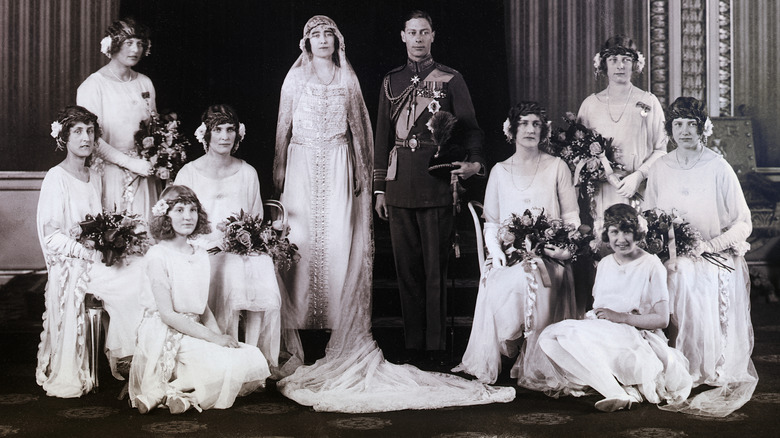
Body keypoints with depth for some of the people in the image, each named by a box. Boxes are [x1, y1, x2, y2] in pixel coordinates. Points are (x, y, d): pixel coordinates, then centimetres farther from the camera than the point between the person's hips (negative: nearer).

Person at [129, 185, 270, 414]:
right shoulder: (158, 255, -10)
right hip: (165, 337, -8)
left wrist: (221, 336, -3)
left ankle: (178, 391, -4)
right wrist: (212, 337, -17)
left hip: (193, 331, 8)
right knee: (226, 364, -27)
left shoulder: (200, 255, 12)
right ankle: (169, 392, -10)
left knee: (254, 359, -8)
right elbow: (167, 314, -15)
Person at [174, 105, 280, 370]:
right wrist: (216, 238, -15)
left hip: (244, 249, 2)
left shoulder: (248, 174, 13)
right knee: (226, 292, -32)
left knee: (267, 294, -27)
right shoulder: (189, 173, 4)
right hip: (204, 249, -2)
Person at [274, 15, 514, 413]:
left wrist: (362, 169, 6)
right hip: (302, 162, 0)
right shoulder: (296, 77, 8)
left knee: (338, 238, -4)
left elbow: (358, 125, 10)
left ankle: (337, 316, 2)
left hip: (337, 164, 0)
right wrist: (279, 167, 2)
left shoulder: (347, 77, 10)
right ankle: (297, 315, 5)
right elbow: (284, 124, 8)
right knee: (300, 236, -3)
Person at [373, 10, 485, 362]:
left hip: (436, 183, -3)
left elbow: (469, 126, 0)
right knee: (406, 267, 7)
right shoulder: (391, 82, 14)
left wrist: (474, 161, -21)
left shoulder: (450, 79, 4)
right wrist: (380, 188, 12)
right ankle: (413, 344, 15)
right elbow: (383, 136, 15)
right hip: (400, 184, 4)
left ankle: (436, 346, 6)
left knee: (435, 267, -1)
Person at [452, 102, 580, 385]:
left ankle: (532, 369, -24)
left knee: (531, 281, -35)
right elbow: (491, 221, 13)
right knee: (499, 285, -33)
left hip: (547, 256, -1)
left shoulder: (557, 167, 11)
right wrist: (496, 252, -7)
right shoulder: (499, 171, 16)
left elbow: (571, 216, 10)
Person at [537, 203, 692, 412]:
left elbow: (662, 319, -6)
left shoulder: (651, 265, -1)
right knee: (548, 338, -21)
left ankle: (619, 394, -28)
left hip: (636, 338, -7)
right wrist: (591, 317, -5)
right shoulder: (605, 264, 16)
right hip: (602, 336, 7)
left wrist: (621, 317, -15)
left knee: (574, 334, -30)